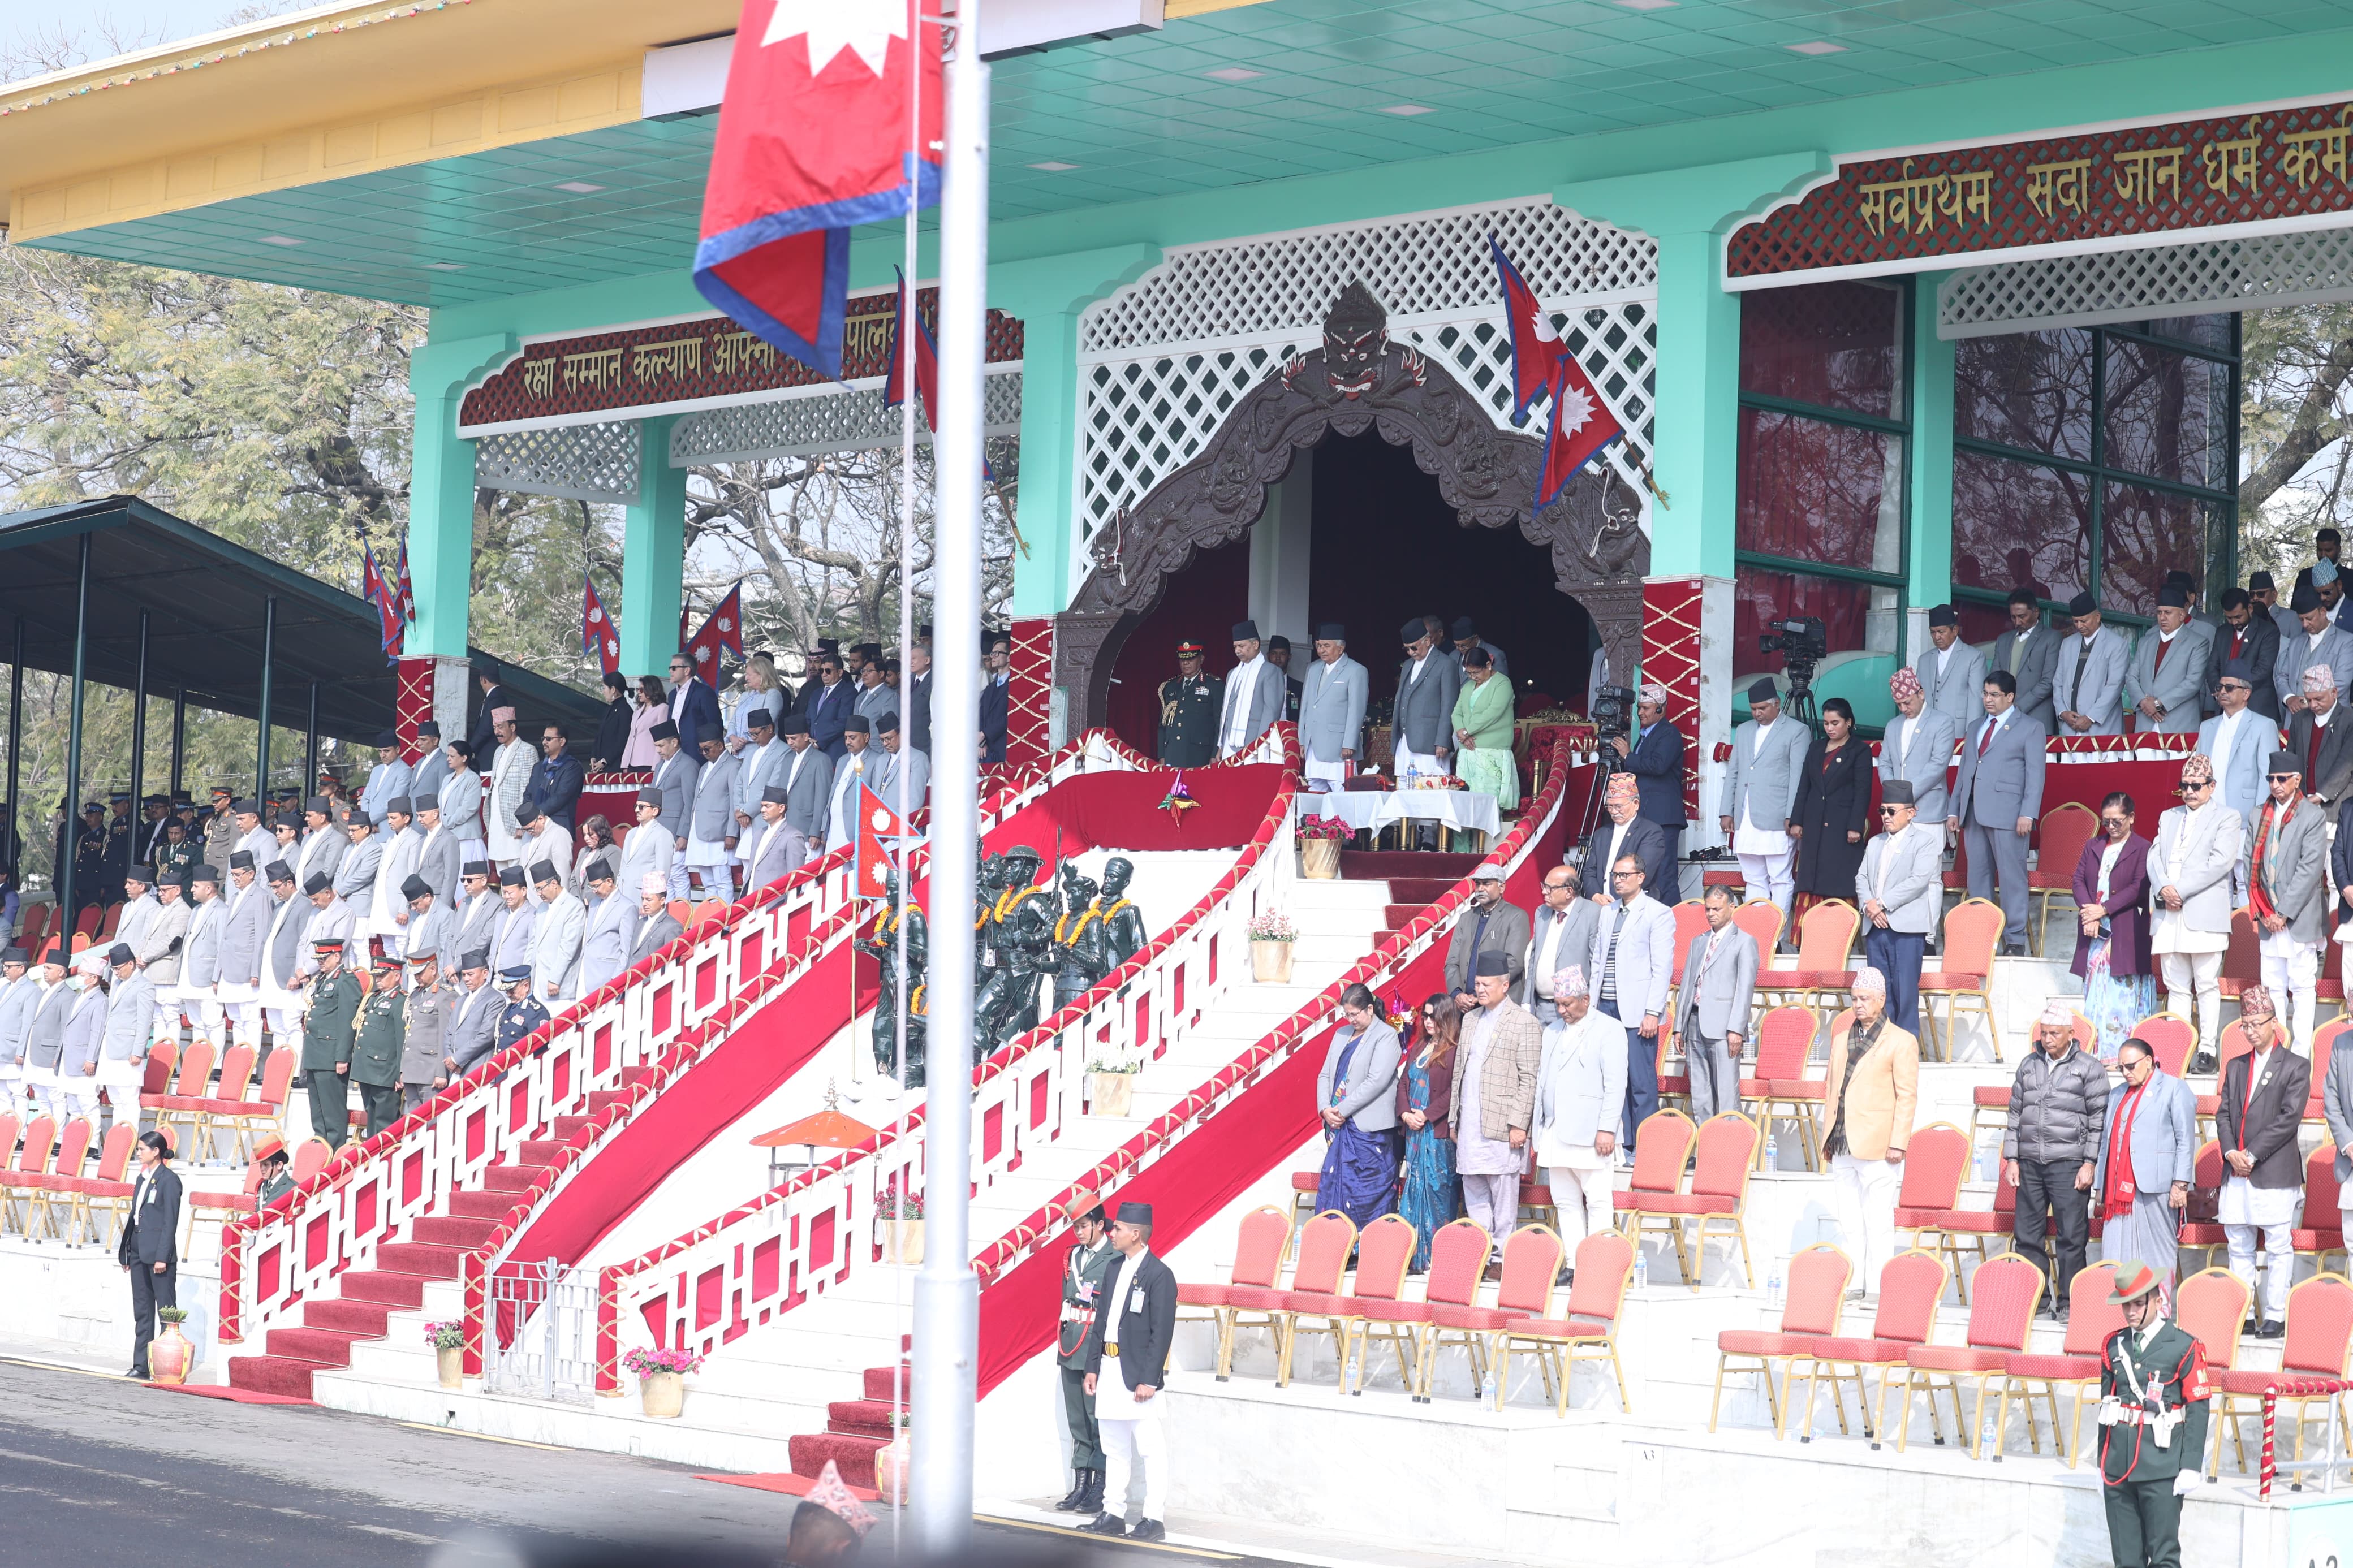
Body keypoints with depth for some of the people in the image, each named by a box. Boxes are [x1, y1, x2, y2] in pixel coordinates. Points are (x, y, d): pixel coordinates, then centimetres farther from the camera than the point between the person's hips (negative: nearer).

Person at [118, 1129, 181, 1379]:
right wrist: (125, 1251, 15)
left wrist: (162, 1257, -18)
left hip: (158, 1253, -9)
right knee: (142, 1311, 9)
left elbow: (170, 1221, -13)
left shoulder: (169, 1180, -9)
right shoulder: (142, 1179, 15)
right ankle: (141, 1365, 12)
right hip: (138, 1251, 9)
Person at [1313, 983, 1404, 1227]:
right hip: (1338, 1125, 7)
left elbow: (1376, 1081, -15)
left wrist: (1342, 1110, -14)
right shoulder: (1342, 1034, 16)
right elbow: (1325, 1075, 14)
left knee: (1367, 1195, -6)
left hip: (1369, 1129, -7)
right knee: (1333, 1186, 5)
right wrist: (1325, 1109, -3)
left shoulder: (1386, 1036, -5)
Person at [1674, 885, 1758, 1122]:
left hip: (1722, 1026, -6)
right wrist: (1679, 1026, 12)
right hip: (1695, 1024, 6)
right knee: (1699, 1095, 6)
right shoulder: (1698, 942, 21)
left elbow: (1745, 988, -6)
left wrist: (1736, 1029, -14)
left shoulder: (1745, 942, 2)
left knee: (1726, 1093, -9)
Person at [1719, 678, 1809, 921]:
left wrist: (1792, 817, -12)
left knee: (1781, 881, -5)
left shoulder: (1796, 732, 2)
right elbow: (1732, 773, 21)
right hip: (1745, 820, 6)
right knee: (1753, 881, 8)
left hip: (1776, 821, -6)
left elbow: (1797, 777, -5)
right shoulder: (1744, 731, 20)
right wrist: (1726, 811, 12)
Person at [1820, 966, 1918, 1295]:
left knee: (1878, 1222, -5)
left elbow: (1907, 1096, -6)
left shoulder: (1901, 1042, -2)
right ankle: (1852, 1284, 13)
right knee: (1849, 1222, 9)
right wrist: (1828, 1137, 14)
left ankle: (1876, 1289, -3)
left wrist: (1897, 1144, -12)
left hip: (1877, 1147, -6)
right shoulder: (1842, 1039, 17)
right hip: (1842, 1146, 6)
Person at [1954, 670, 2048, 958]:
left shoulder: (2029, 730, 4)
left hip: (2007, 815, -6)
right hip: (1974, 813, 6)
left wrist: (2028, 814, -13)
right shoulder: (1975, 730, 22)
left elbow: (2035, 775, -3)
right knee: (1977, 875, 7)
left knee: (2011, 875, -6)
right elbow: (1963, 771, 23)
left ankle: (2015, 939, -3)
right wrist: (1954, 810, 15)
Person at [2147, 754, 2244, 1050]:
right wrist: (2163, 888, -8)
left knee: (2207, 985, -5)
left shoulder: (2227, 818, 4)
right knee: (2176, 986, 5)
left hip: (2203, 914, -5)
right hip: (2169, 914, 5)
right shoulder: (2169, 818, 22)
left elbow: (2220, 862, -9)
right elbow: (2155, 856, 12)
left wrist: (2181, 890, -13)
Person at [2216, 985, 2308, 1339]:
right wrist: (2231, 1152, -5)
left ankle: (2274, 1316, 1)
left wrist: (2252, 1155, -13)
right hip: (2236, 1173, 6)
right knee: (2239, 1248, 7)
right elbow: (2224, 1114, 13)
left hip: (2275, 1173, -6)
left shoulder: (2296, 1067, 0)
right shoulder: (2236, 1067, 17)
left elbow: (2289, 1118, -9)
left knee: (2278, 1249, -2)